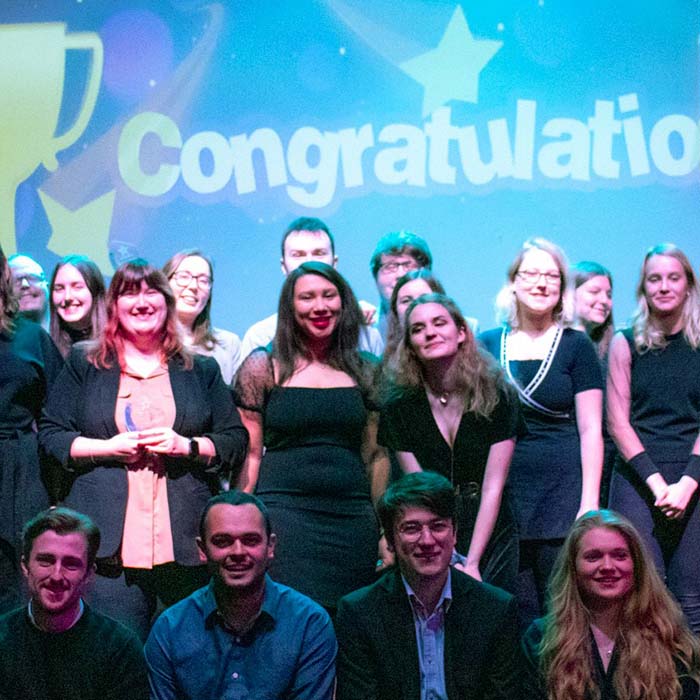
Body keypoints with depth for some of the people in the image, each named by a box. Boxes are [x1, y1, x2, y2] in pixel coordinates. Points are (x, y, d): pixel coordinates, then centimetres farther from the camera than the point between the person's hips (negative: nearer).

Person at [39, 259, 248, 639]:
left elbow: (237, 440, 12)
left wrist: (187, 446, -6)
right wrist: (107, 448, -6)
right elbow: (51, 436, 9)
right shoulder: (84, 365, 13)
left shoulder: (201, 370, 15)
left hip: (185, 543, 1)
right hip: (109, 544, -1)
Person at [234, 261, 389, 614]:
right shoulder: (263, 367, 3)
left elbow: (376, 455, 14)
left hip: (352, 519, 3)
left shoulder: (365, 372, 12)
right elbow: (249, 453, 2)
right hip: (283, 515, -3)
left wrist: (385, 530, 10)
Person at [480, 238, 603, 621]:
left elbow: (590, 430, 0)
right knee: (518, 615, 4)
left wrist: (590, 502, -7)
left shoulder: (575, 346, 3)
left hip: (562, 492, -2)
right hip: (504, 494, 2)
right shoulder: (488, 345, 10)